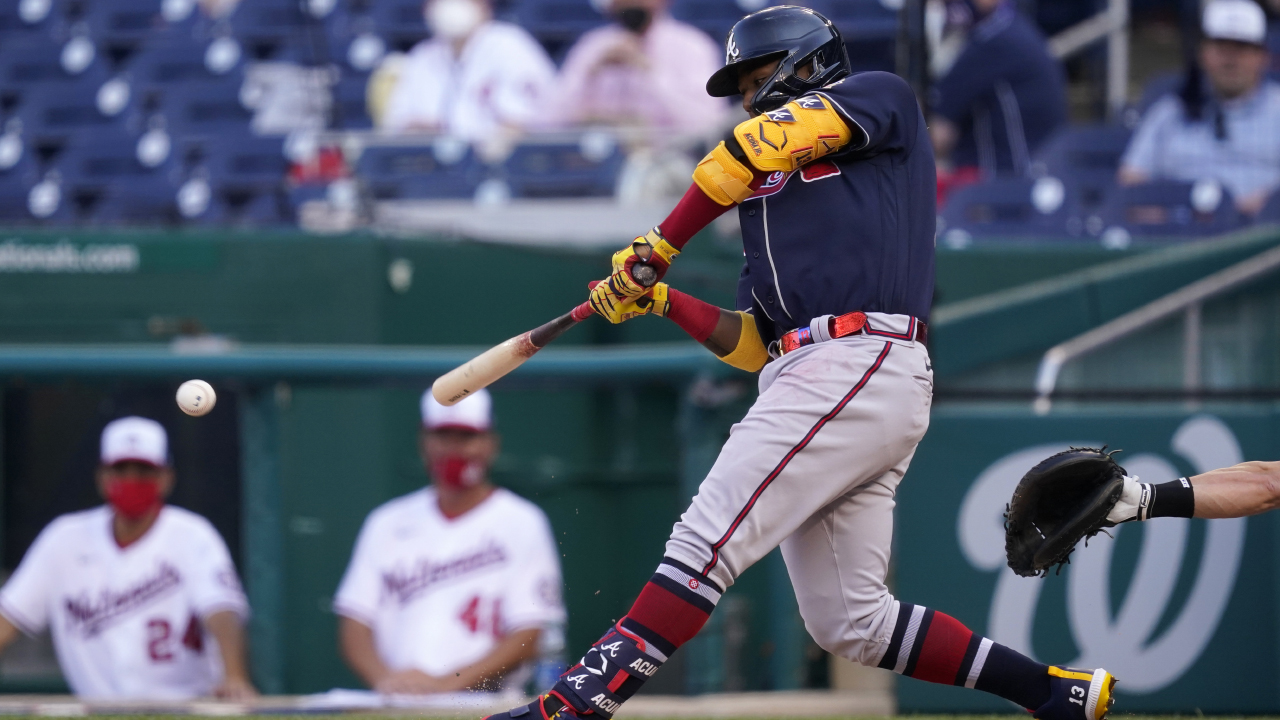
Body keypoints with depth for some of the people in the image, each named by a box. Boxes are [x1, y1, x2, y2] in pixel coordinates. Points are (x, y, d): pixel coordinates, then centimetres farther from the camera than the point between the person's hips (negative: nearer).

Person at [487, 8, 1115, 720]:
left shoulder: (882, 96, 8)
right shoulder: (770, 202, 30)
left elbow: (756, 148, -7)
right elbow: (752, 345, 24)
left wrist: (660, 246, -1)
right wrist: (659, 301, 10)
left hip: (859, 362, -9)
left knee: (708, 540, -17)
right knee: (849, 622, 6)